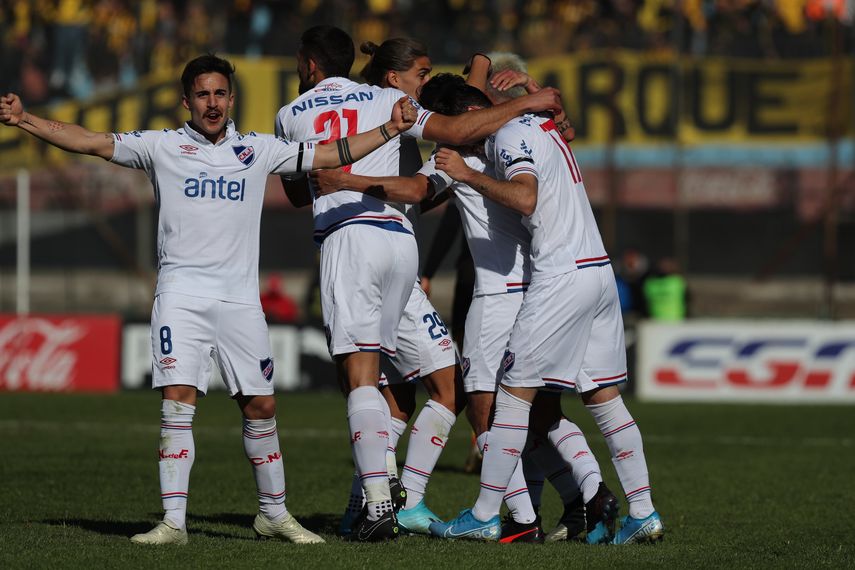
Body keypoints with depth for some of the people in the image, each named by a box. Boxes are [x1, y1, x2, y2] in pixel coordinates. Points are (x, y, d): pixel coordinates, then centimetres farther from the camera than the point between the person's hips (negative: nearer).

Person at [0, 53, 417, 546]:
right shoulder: (162, 147, 5)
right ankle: (174, 521, -11)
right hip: (181, 296, -2)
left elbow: (330, 156, 15)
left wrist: (389, 130, 8)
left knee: (261, 405, 4)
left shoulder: (258, 150, 11)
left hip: (240, 298, 2)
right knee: (179, 400, -13)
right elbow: (90, 142, -1)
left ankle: (274, 513, 21)